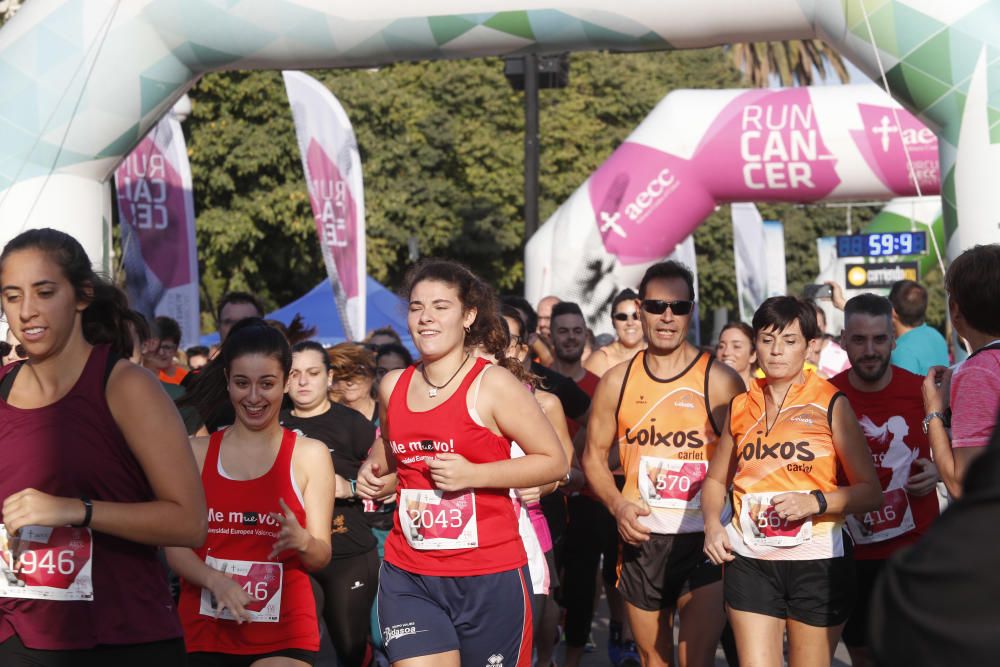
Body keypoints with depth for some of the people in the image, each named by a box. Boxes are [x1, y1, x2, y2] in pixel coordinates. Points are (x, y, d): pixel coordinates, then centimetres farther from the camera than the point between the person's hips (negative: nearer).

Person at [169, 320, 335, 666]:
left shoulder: (310, 454, -1)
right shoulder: (196, 451, 4)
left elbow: (322, 556, 0)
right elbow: (175, 543, 0)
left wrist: (302, 542, -22)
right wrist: (215, 580, -18)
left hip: (283, 638, -2)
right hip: (205, 631, 2)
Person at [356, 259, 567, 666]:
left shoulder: (492, 384, -8)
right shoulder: (392, 387, 7)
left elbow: (555, 462, -8)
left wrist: (473, 474, -17)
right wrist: (373, 467, 8)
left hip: (489, 577, -3)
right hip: (407, 578, 3)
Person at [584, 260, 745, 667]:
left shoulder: (720, 381, -4)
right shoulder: (617, 381, 5)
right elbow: (594, 455, 12)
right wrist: (617, 504, -6)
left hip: (703, 540, -3)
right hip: (641, 539, 3)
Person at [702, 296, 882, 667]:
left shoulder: (831, 405, -3)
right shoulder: (741, 406, 8)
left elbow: (871, 492, -4)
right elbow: (717, 480, 20)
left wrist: (815, 501, -20)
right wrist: (712, 525, 1)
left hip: (818, 562, -2)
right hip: (750, 562, 2)